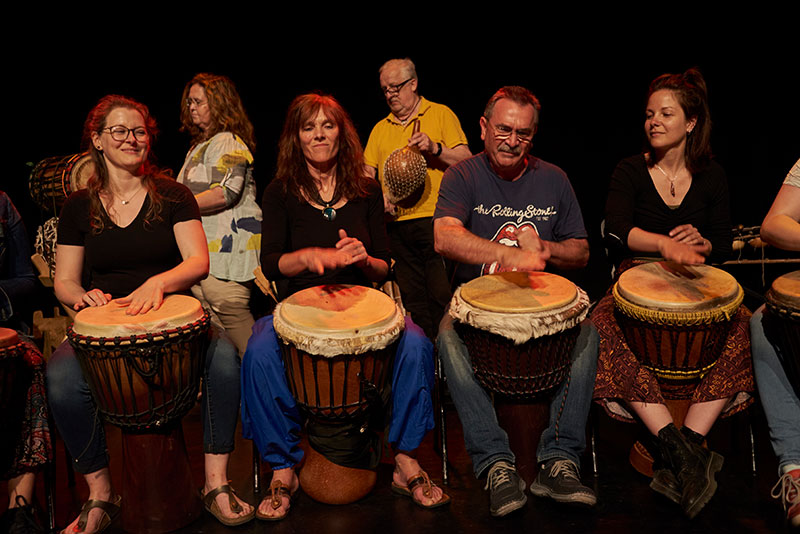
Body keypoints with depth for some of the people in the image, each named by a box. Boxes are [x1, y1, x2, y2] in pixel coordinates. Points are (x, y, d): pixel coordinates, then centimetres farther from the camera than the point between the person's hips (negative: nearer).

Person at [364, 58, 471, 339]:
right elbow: (367, 173, 17)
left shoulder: (441, 114, 6)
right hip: (397, 225, 4)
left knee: (441, 296, -7)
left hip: (435, 221, -4)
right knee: (412, 300, 8)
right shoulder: (380, 129, 18)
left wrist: (435, 148, -15)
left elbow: (467, 161, 0)